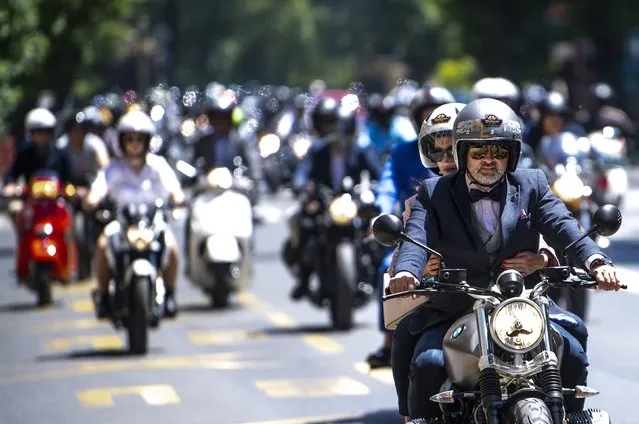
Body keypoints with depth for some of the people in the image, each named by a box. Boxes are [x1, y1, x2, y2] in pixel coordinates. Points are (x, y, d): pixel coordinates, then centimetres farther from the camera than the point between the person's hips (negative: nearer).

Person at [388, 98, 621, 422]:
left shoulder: (531, 186, 9)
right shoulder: (434, 193, 5)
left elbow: (563, 227, -7)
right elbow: (417, 238, -13)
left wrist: (595, 261, -28)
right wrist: (406, 271, -37)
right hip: (452, 312, -1)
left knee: (573, 358, -16)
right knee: (428, 364, -25)